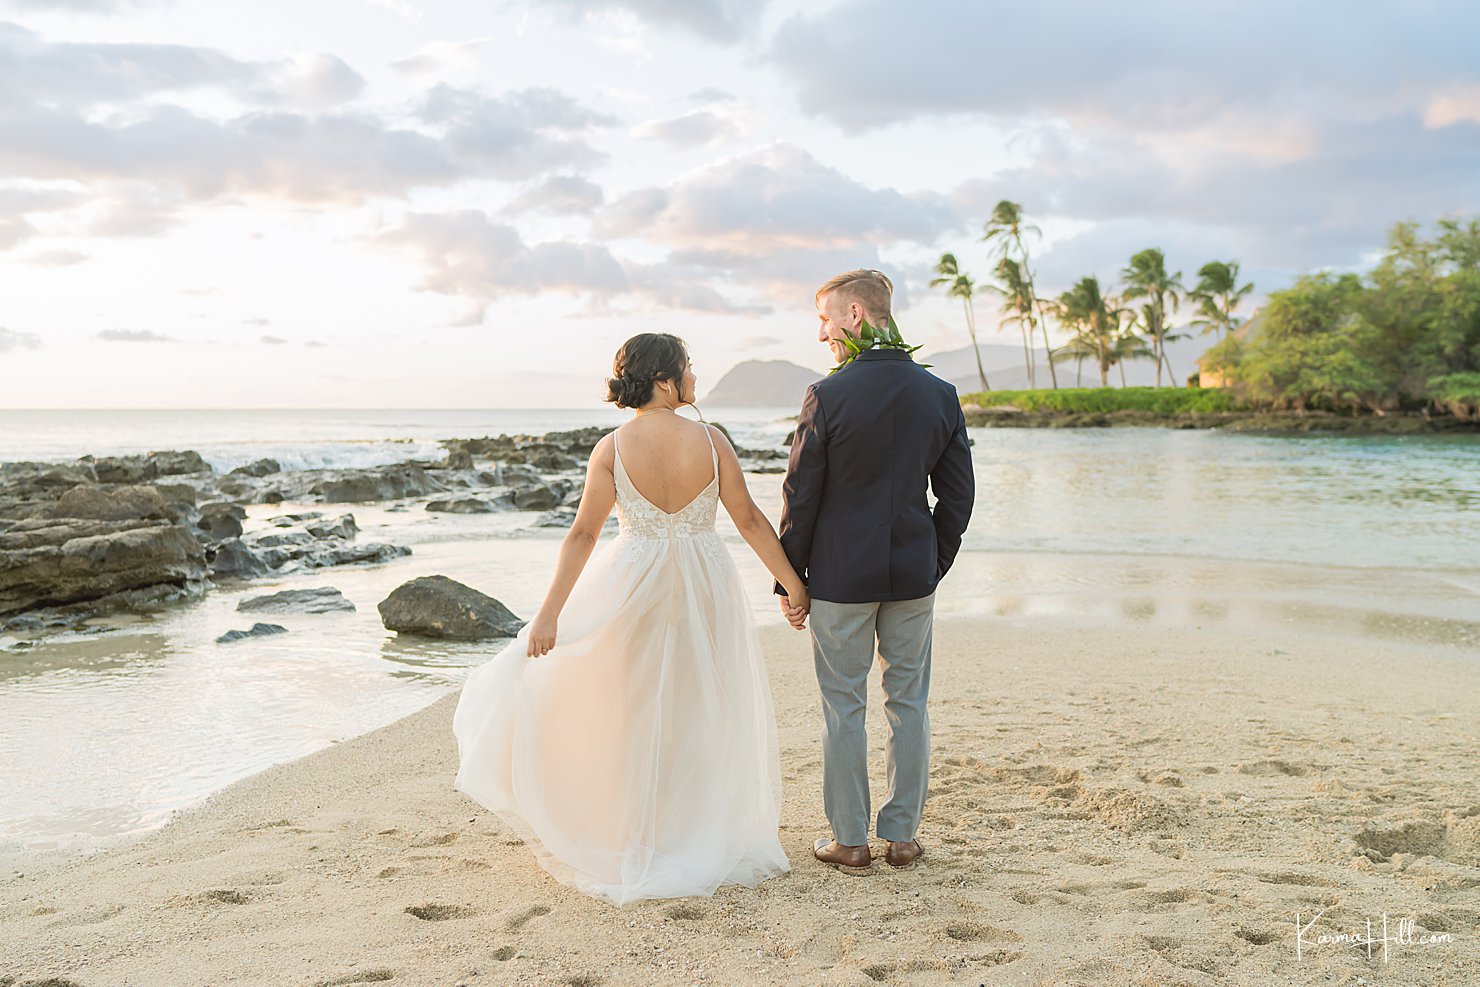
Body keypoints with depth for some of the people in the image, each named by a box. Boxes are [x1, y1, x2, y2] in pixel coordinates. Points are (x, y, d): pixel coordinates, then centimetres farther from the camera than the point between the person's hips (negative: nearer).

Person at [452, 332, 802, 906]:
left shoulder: (612, 448, -10)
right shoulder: (711, 441, -9)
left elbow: (583, 534, -13)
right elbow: (750, 520, -5)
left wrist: (550, 613, -10)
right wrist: (793, 584, 5)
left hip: (633, 588, 0)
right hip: (704, 586, 1)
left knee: (631, 712, 15)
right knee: (703, 713, 14)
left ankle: (632, 839, 25)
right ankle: (707, 841, 26)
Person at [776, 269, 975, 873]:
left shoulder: (828, 396, -13)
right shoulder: (940, 394, 1)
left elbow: (800, 498, -9)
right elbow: (958, 494, 5)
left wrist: (788, 580, 0)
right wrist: (934, 564, 14)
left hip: (840, 574, -4)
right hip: (913, 573, 4)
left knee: (844, 706, 7)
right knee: (908, 702, 13)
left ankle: (850, 841, 15)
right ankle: (903, 835, 21)